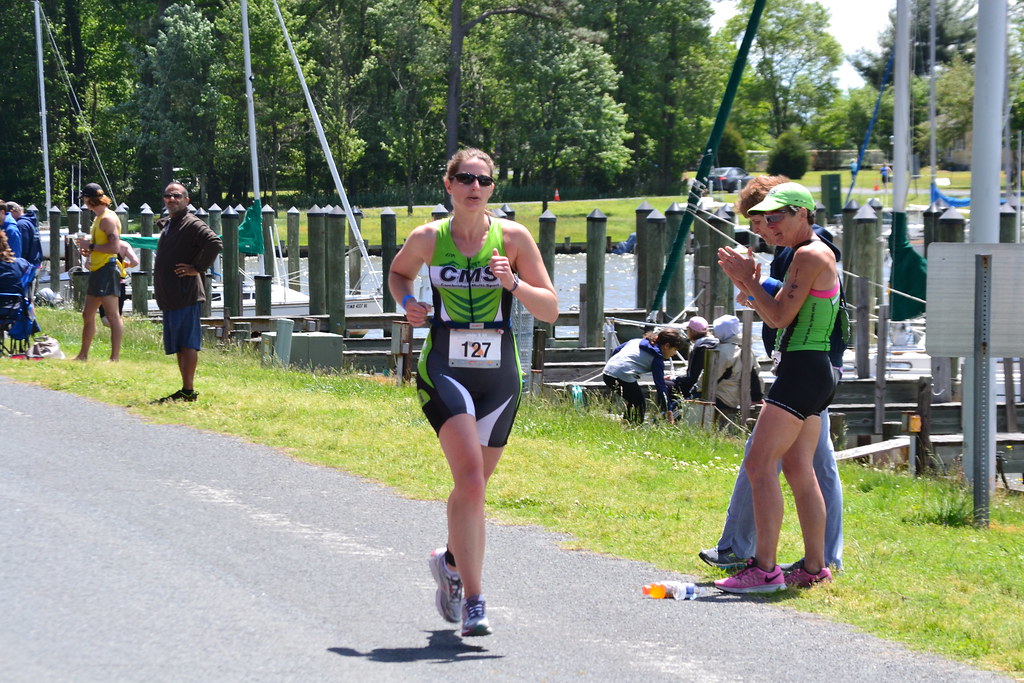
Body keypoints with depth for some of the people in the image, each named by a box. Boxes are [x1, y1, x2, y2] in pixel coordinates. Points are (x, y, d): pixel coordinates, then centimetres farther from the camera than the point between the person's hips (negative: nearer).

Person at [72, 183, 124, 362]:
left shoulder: (108, 218, -14)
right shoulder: (98, 218, 18)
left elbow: (114, 247, -24)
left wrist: (90, 246, -16)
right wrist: (88, 251, 11)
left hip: (107, 269, -11)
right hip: (97, 271, 11)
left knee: (112, 316, -9)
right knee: (88, 315, 16)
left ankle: (115, 358, -9)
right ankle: (83, 355, 24)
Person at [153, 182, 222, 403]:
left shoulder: (192, 224, -10)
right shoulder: (166, 225, 20)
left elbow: (215, 244, -24)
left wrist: (198, 268, -18)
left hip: (185, 295, -10)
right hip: (169, 297, 10)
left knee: (187, 344, -9)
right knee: (178, 346, 12)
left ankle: (188, 391, -9)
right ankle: (185, 390, 16)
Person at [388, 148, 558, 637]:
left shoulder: (513, 237, -1)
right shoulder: (428, 238, 0)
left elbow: (551, 310, -1)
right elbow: (398, 272, 22)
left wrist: (513, 284, -18)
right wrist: (407, 302, 1)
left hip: (499, 376, 2)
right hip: (445, 371, -2)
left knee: (472, 485, 13)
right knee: (470, 477, -20)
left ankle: (451, 561, 44)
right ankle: (473, 600, -19)